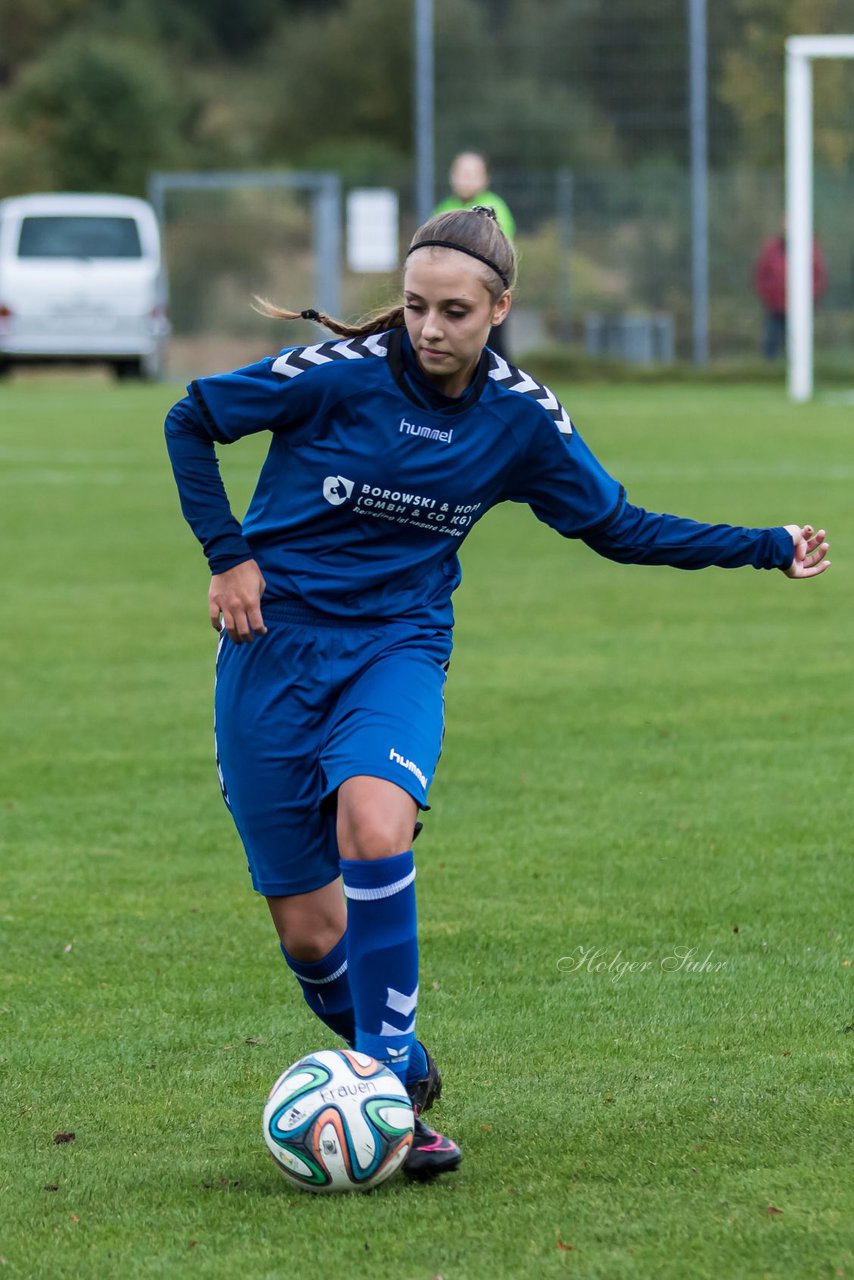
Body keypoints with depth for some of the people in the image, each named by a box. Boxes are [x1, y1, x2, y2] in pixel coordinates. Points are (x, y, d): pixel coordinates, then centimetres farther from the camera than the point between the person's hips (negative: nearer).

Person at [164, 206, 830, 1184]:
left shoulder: (521, 417, -3)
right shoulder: (340, 372, -13)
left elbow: (616, 527, 11)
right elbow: (190, 422, 1)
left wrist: (769, 547, 7)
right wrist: (227, 554, -6)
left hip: (397, 645, 1)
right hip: (275, 638, -1)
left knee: (373, 823, -31)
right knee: (309, 931, -2)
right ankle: (396, 1063, 28)